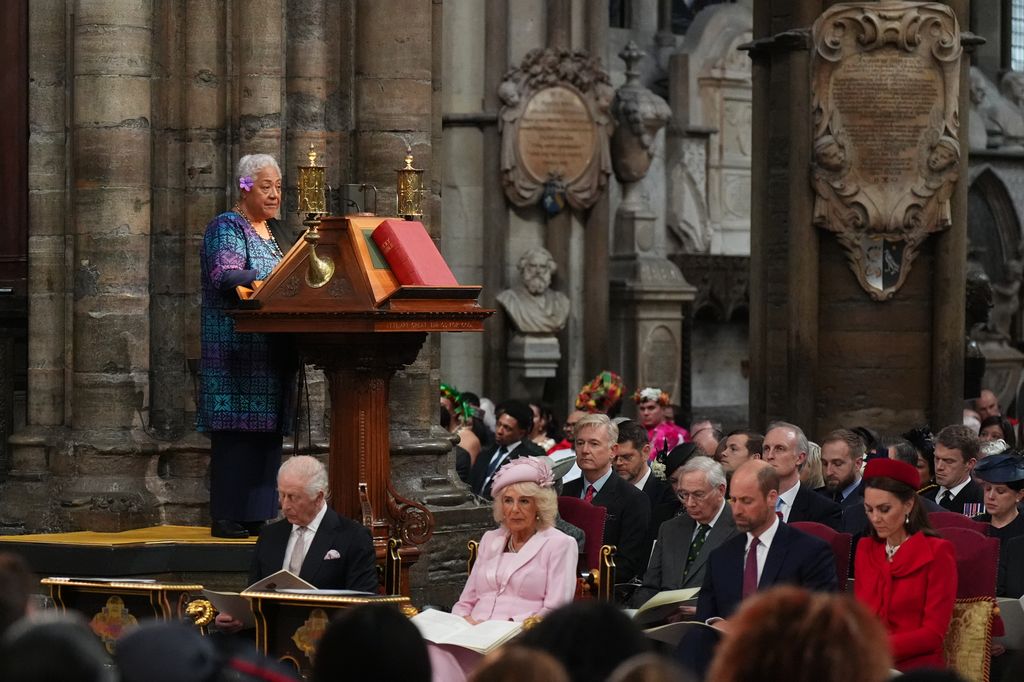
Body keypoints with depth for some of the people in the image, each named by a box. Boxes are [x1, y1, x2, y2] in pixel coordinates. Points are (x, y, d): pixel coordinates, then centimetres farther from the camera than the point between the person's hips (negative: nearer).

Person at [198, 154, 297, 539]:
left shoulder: (275, 232, 21)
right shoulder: (226, 228, -5)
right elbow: (226, 275, -21)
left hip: (272, 352, 8)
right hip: (238, 346, -8)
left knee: (267, 431, 6)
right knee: (236, 431, -10)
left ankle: (255, 515, 10)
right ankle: (226, 518, -9)